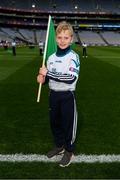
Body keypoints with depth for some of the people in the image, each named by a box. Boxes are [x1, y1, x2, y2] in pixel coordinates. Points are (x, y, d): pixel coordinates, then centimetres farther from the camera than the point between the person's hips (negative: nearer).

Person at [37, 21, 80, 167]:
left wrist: (48, 73, -24)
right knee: (54, 122, 17)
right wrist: (42, 78, -8)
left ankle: (69, 151, 27)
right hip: (53, 95, 6)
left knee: (68, 123, 6)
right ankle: (59, 146, 40)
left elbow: (71, 78, -27)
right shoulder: (51, 58, 6)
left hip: (67, 96, -6)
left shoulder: (73, 57, -14)